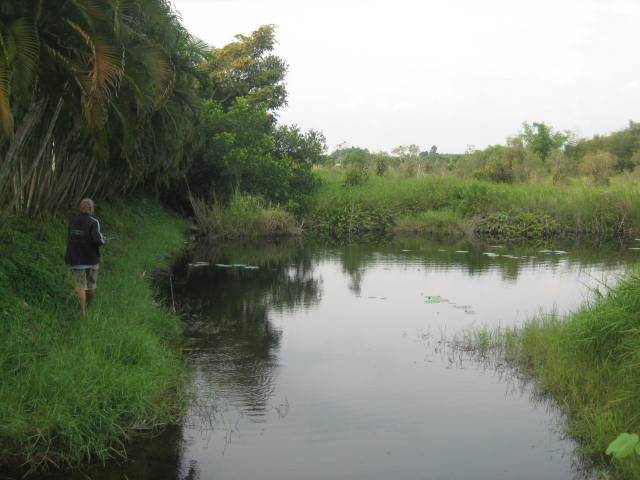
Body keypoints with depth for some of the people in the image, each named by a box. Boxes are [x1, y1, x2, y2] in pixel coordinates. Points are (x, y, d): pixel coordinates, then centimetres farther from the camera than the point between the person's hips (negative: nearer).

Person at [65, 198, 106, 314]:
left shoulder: (72, 222, 3)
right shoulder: (93, 222, -12)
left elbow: (70, 240, 13)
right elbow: (97, 239, -22)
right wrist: (103, 240, 0)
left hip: (76, 259, 3)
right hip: (91, 258, -3)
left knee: (80, 285, 8)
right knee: (91, 283, 18)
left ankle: (83, 312, 3)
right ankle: (89, 305, 35)